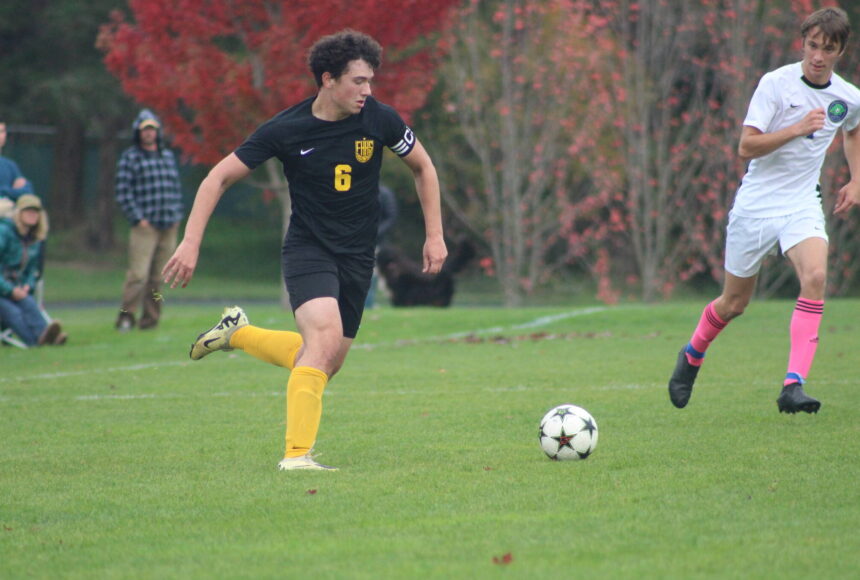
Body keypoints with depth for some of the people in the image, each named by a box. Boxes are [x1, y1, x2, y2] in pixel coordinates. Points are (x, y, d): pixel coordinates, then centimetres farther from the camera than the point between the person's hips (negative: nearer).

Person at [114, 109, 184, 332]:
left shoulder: (168, 156, 18)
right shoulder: (130, 158, 2)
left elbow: (176, 188, 22)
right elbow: (123, 192, -4)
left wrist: (177, 216, 10)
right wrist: (138, 219, -11)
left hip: (169, 227, 5)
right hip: (145, 226, -5)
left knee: (158, 277, 4)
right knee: (138, 274, -15)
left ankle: (150, 319, 8)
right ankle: (126, 316, -12)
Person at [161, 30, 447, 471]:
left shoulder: (378, 120, -8)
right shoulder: (286, 130, -14)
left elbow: (422, 167, 10)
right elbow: (219, 178, -6)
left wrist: (434, 235, 6)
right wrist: (191, 243, -14)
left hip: (357, 257, 4)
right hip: (307, 249, -4)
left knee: (325, 365, 7)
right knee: (326, 337, -28)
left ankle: (238, 333, 31)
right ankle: (297, 455, -23)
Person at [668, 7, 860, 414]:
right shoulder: (776, 83, -11)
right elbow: (746, 147, -16)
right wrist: (798, 128, -28)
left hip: (802, 205, 2)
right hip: (755, 204, -2)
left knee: (815, 276, -27)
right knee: (734, 303, 8)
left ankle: (793, 386, -29)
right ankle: (692, 355, 41)